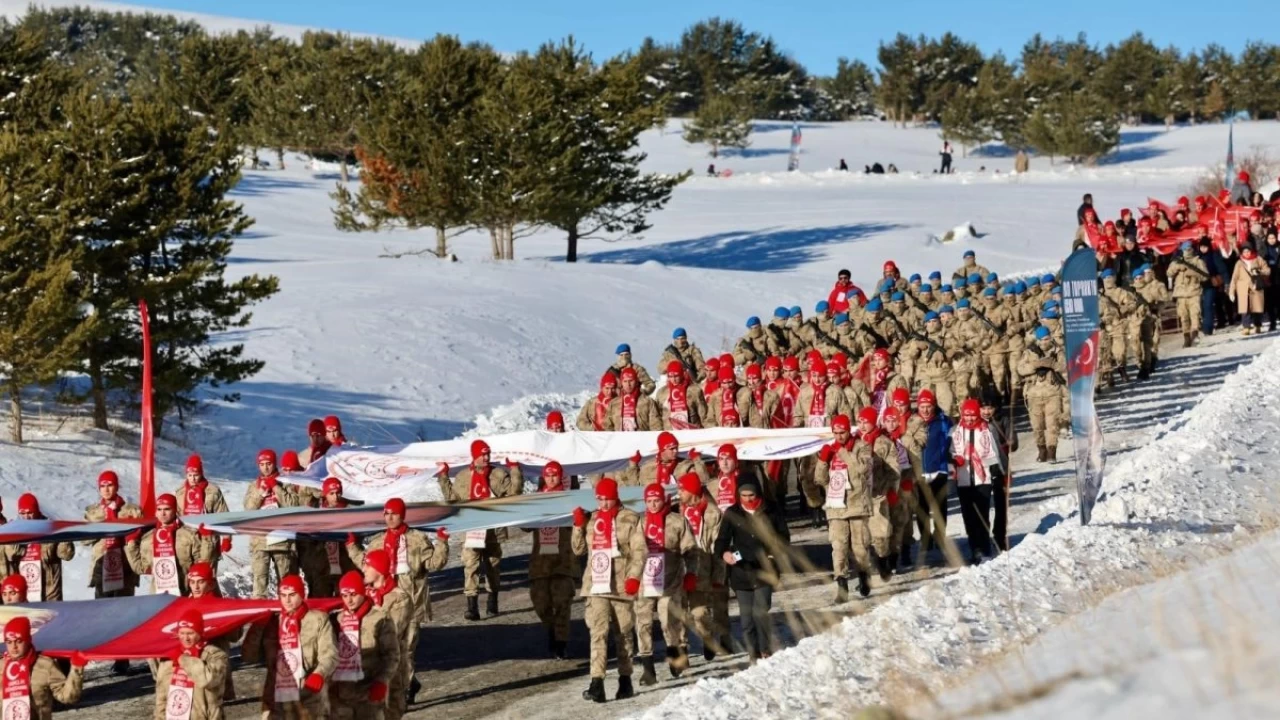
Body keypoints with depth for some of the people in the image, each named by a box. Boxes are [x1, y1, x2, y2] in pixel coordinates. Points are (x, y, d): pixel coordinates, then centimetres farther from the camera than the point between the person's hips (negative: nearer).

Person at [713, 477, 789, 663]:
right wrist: (723, 553, -24)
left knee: (760, 612, -15)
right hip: (741, 571, 2)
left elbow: (783, 537, 14)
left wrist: (776, 554, -4)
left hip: (765, 571, -2)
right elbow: (722, 539, -2)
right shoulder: (732, 514, 2)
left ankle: (767, 651, 1)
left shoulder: (771, 512, 2)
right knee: (747, 616, 4)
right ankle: (754, 655, 16)